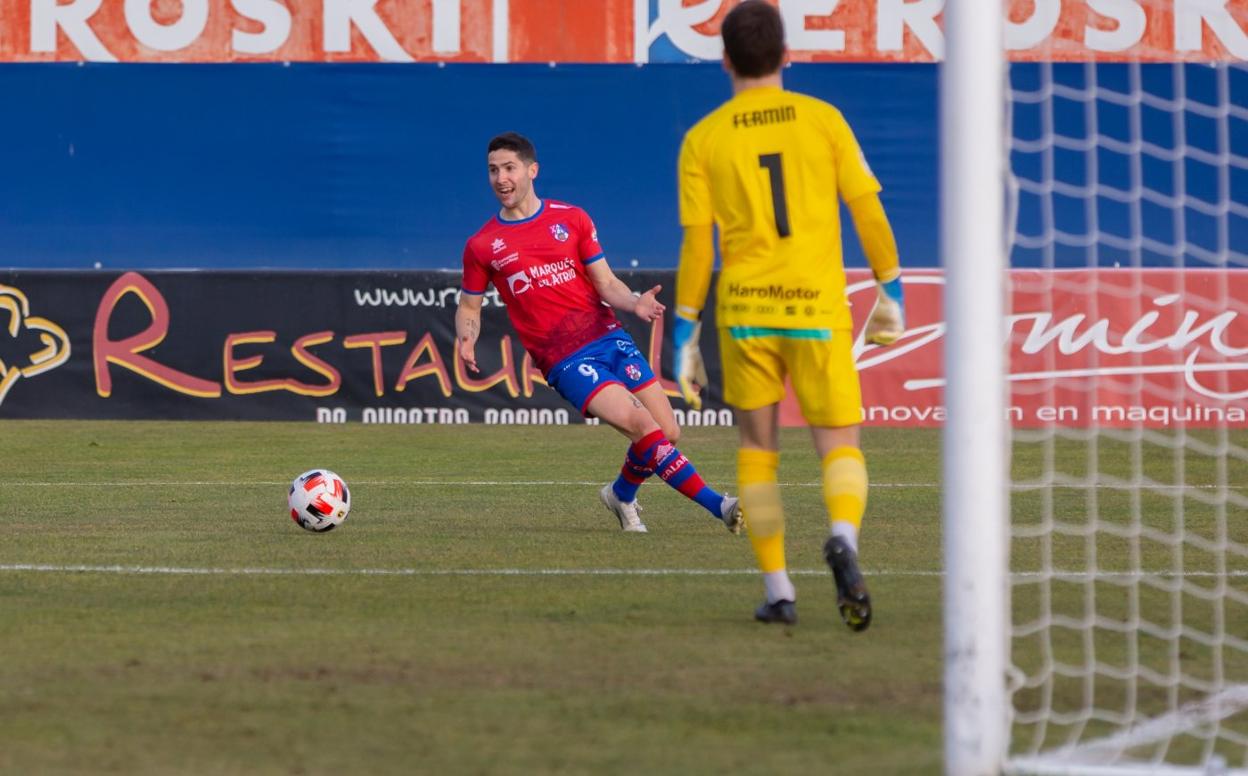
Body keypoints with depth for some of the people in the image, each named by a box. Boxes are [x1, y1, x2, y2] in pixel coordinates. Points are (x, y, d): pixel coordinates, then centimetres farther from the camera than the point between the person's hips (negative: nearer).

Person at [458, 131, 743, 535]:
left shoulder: (571, 219, 8)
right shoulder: (482, 246, 4)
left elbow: (606, 283, 8)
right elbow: (469, 307, 14)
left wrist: (634, 303, -13)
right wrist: (466, 338, -8)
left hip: (608, 338, 3)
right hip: (565, 361, -3)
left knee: (668, 432, -1)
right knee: (641, 425, -21)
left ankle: (622, 494, 29)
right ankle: (719, 506, -20)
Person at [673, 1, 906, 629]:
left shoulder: (703, 140, 0)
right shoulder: (823, 120, 1)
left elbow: (696, 247, -2)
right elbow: (868, 213, 1)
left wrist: (684, 338, 3)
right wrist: (891, 294, 12)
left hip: (744, 311, 1)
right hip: (818, 308, -1)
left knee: (757, 450, 15)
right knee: (840, 447, 4)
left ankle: (778, 592, 12)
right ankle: (843, 539, -28)